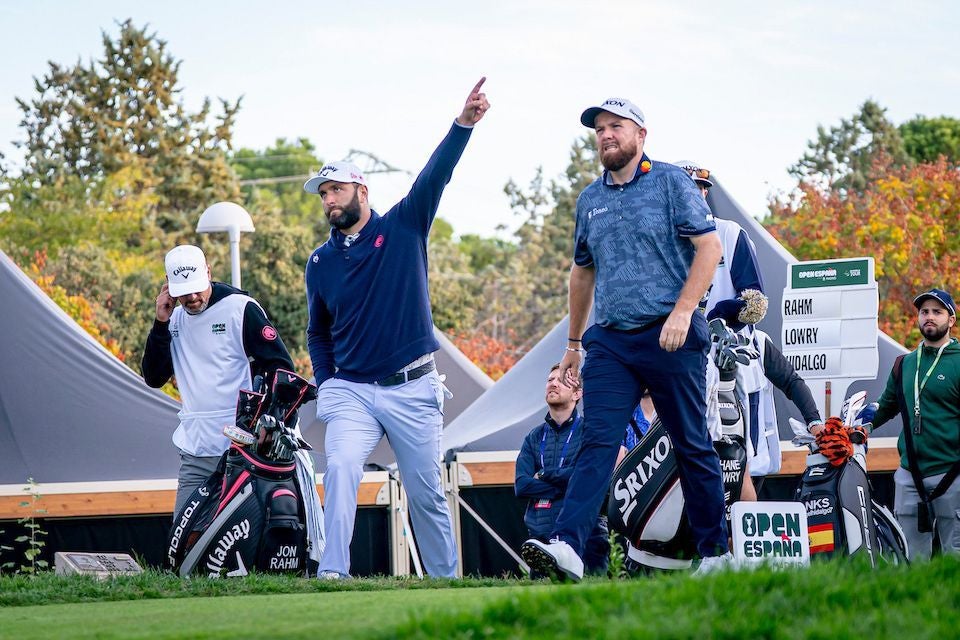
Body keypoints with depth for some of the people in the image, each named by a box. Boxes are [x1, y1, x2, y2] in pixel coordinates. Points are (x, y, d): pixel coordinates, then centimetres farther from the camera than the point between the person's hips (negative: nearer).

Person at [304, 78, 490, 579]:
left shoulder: (403, 228, 2)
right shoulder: (320, 263, 10)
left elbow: (435, 176, -12)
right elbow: (318, 334, 21)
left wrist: (463, 124, -27)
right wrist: (327, 385, 8)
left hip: (412, 390, -2)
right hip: (351, 391, 2)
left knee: (426, 493, 4)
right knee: (340, 468, -22)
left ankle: (447, 580, 15)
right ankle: (333, 573, -26)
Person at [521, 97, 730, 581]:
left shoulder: (671, 182, 1)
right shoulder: (590, 199, 17)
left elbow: (709, 246, -7)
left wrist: (683, 309, -17)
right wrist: (574, 342, 27)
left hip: (670, 336, -4)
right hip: (610, 339, 4)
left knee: (692, 446, 4)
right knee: (597, 442, -10)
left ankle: (715, 551, 14)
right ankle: (567, 546, -24)